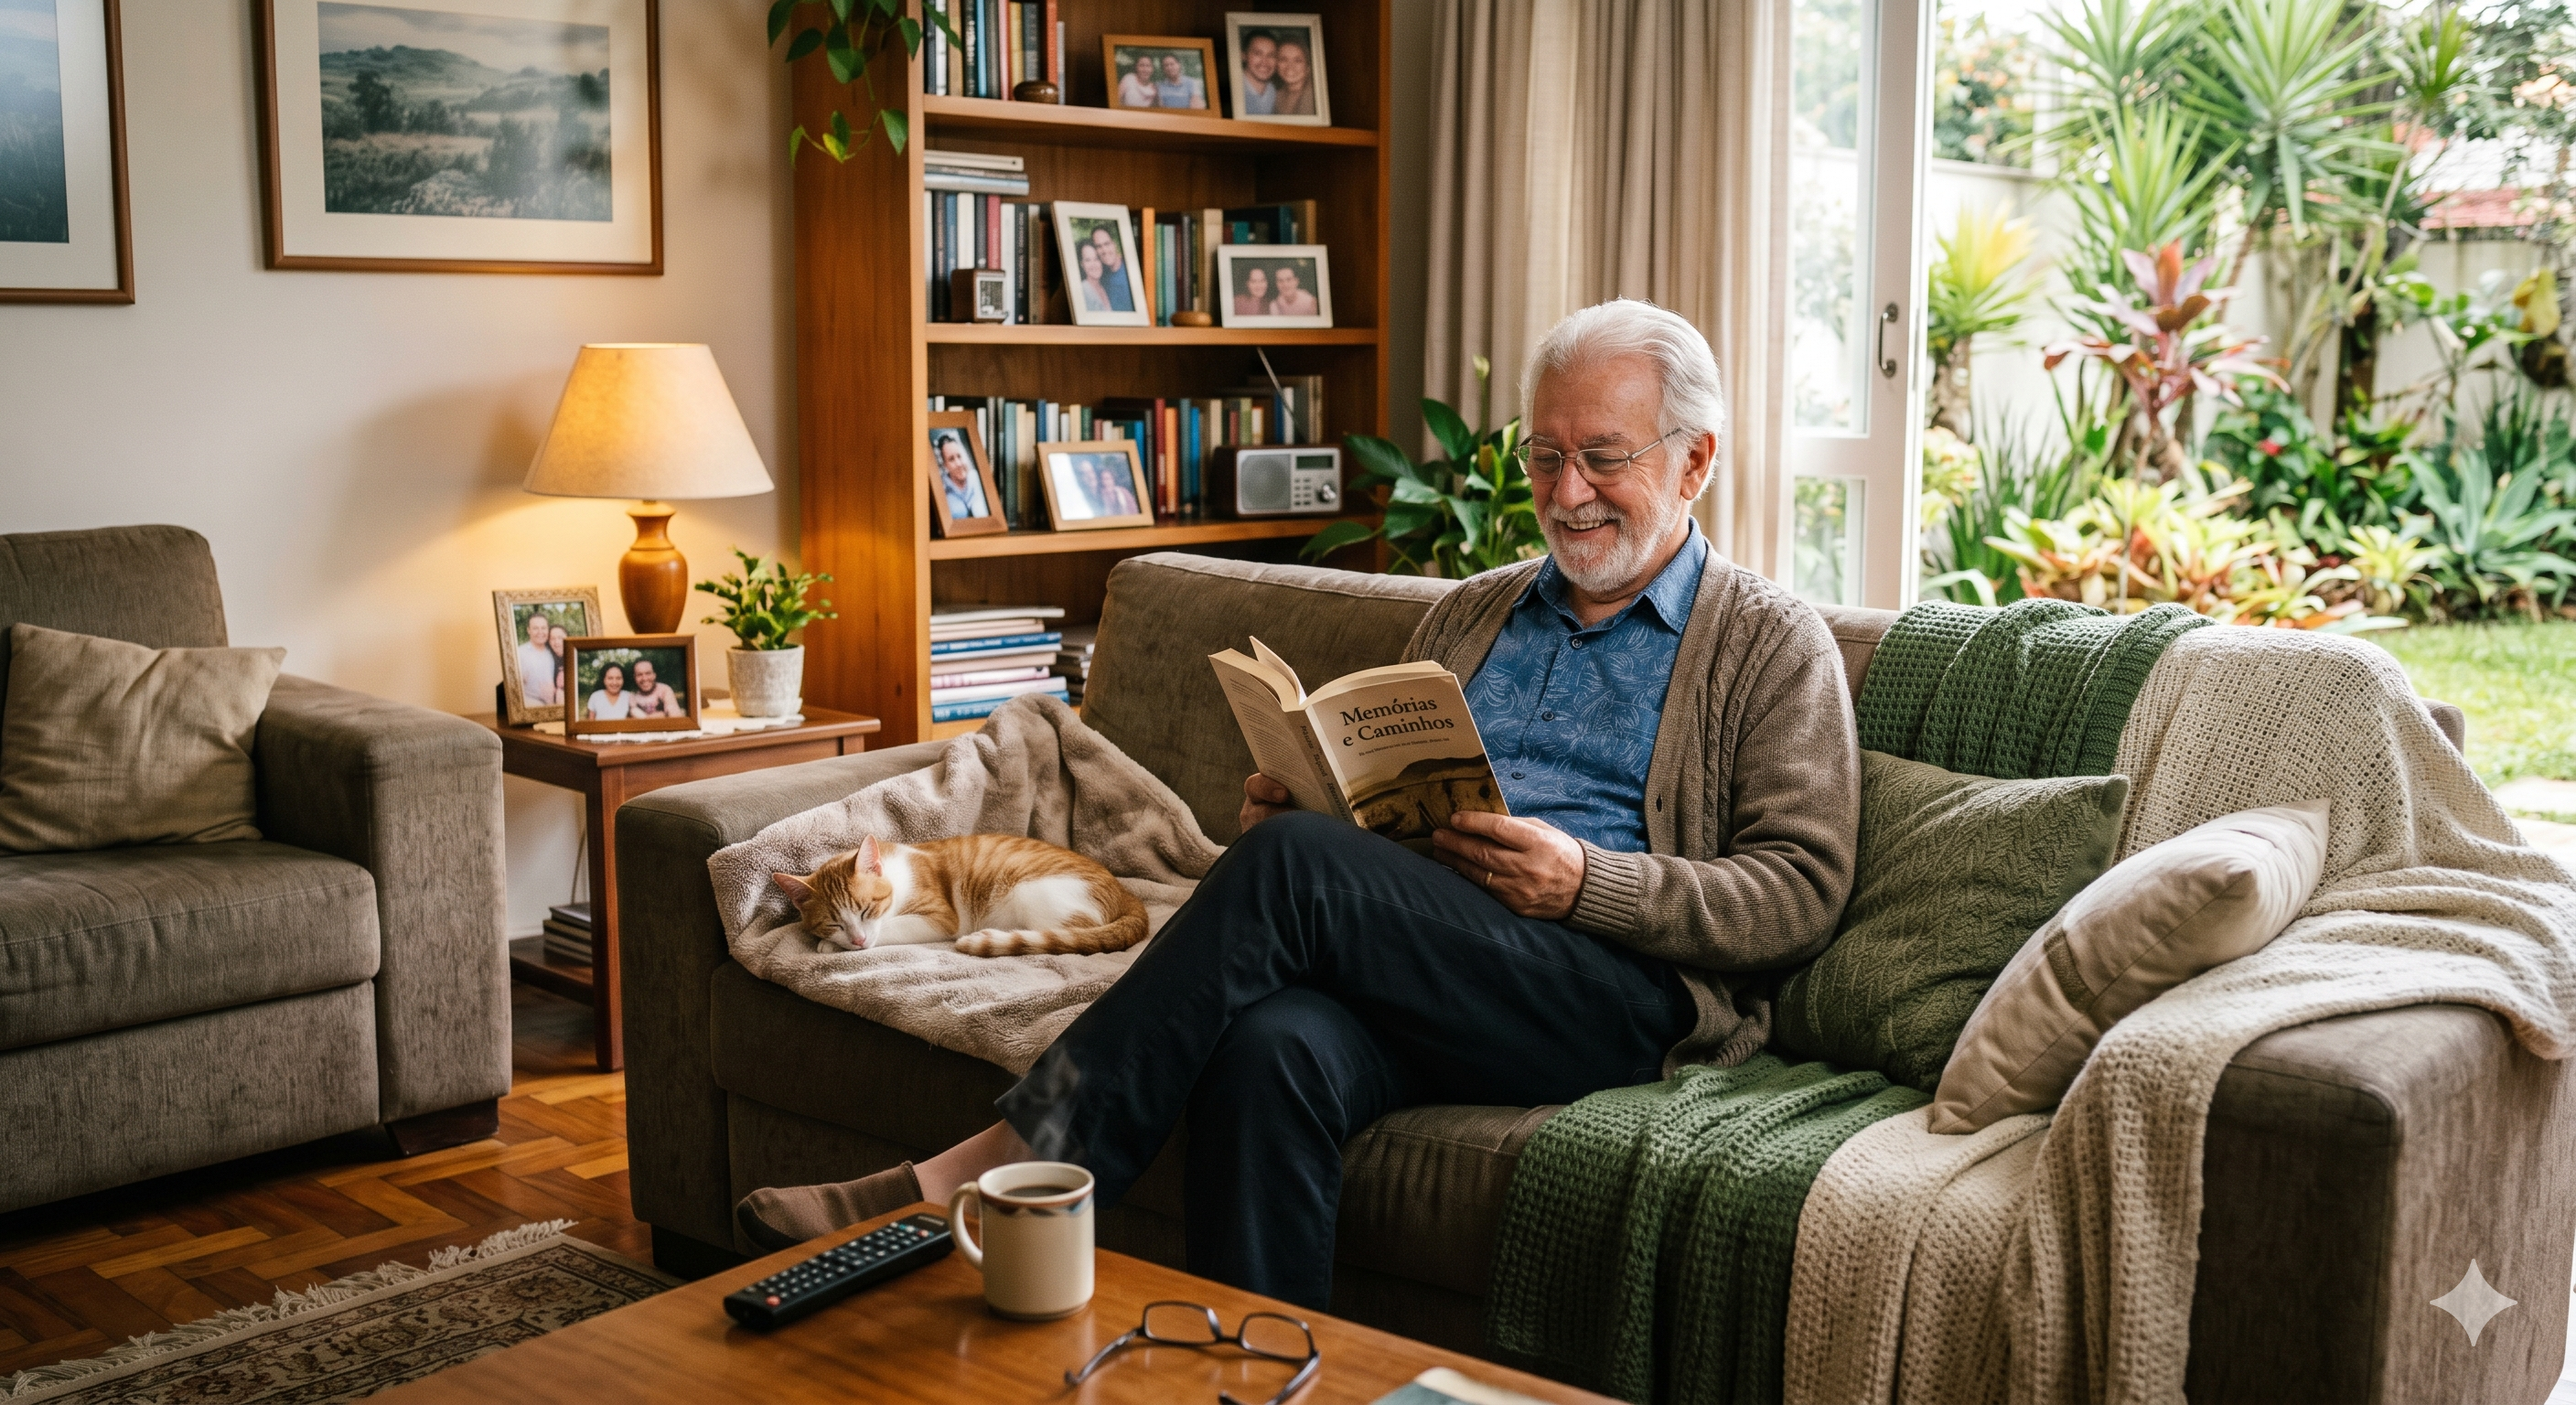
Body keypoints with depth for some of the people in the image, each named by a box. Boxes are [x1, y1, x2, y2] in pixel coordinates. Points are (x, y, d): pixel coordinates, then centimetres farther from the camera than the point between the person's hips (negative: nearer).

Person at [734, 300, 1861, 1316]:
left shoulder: (1774, 646, 10)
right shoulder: (1468, 615, 27)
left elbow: (1803, 891, 0)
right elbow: (1379, 800, 28)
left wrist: (1585, 883, -15)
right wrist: (1289, 808, 3)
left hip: (1619, 993, -4)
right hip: (1412, 981, 5)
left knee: (1298, 862, -29)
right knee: (1274, 1048, -34)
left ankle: (995, 1176, -26)